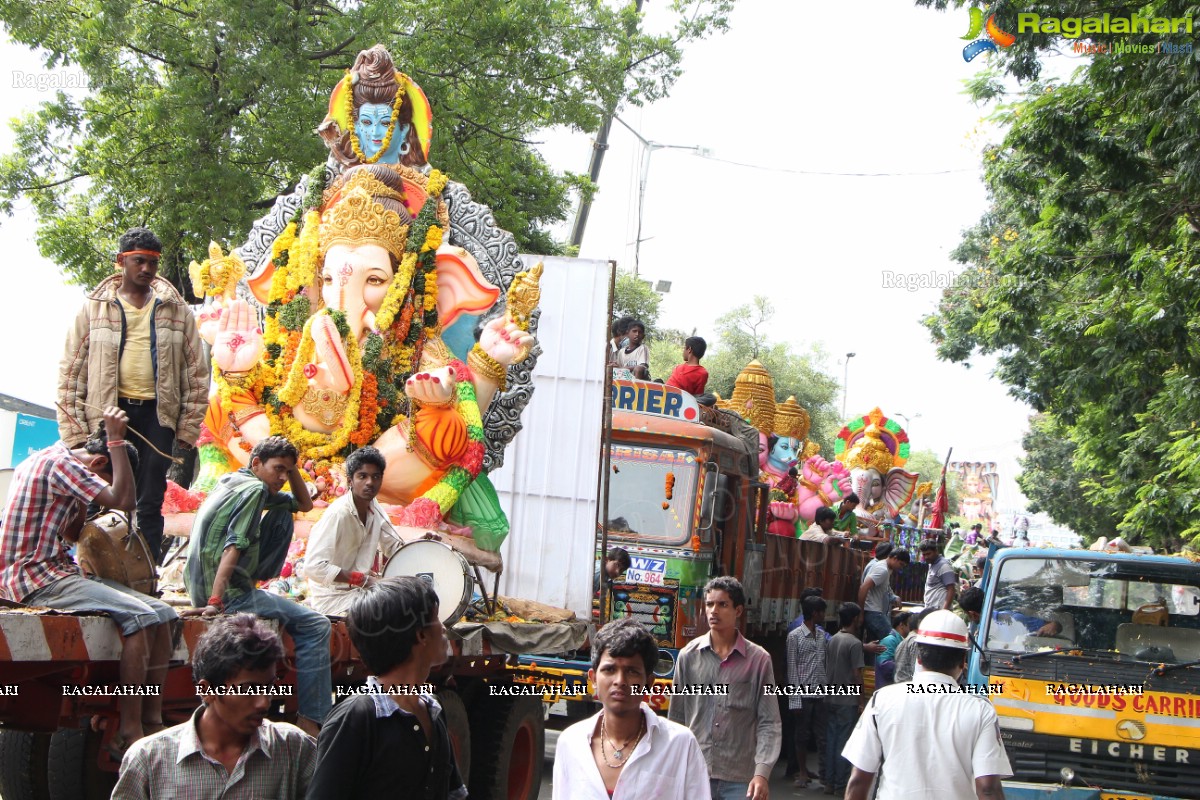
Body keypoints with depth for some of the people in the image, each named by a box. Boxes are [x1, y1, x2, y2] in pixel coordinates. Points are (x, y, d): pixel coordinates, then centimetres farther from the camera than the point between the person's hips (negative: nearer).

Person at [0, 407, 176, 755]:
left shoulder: (59, 461, 18)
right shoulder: (60, 463, -13)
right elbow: (123, 500, -23)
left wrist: (84, 499, 13)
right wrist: (116, 439, -16)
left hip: (59, 571, 10)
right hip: (35, 577, -10)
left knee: (162, 614, -1)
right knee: (138, 616, -26)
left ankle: (152, 723, -6)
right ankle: (128, 736, -27)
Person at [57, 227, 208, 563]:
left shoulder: (177, 311, 10)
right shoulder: (94, 309, 8)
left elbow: (197, 375, 10)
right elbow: (71, 375, 6)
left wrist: (186, 434, 3)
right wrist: (75, 435, -1)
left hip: (157, 414, 1)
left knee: (150, 504, -1)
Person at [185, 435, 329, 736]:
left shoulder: (233, 480, 17)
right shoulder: (254, 488, -11)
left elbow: (305, 504, 24)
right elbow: (234, 546, -23)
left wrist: (292, 467, 10)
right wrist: (216, 600, -30)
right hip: (227, 592, -10)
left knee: (282, 515, 16)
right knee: (315, 625, -10)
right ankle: (311, 721, -14)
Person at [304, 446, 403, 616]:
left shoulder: (374, 508, 2)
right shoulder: (338, 514, -24)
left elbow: (394, 548, 11)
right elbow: (313, 567, -30)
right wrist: (363, 579, -27)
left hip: (360, 589, 9)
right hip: (332, 597, -9)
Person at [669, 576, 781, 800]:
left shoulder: (758, 659, -2)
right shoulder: (689, 655, 2)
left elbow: (769, 723, -3)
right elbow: (676, 716, 9)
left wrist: (762, 773, -13)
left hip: (741, 779, -1)